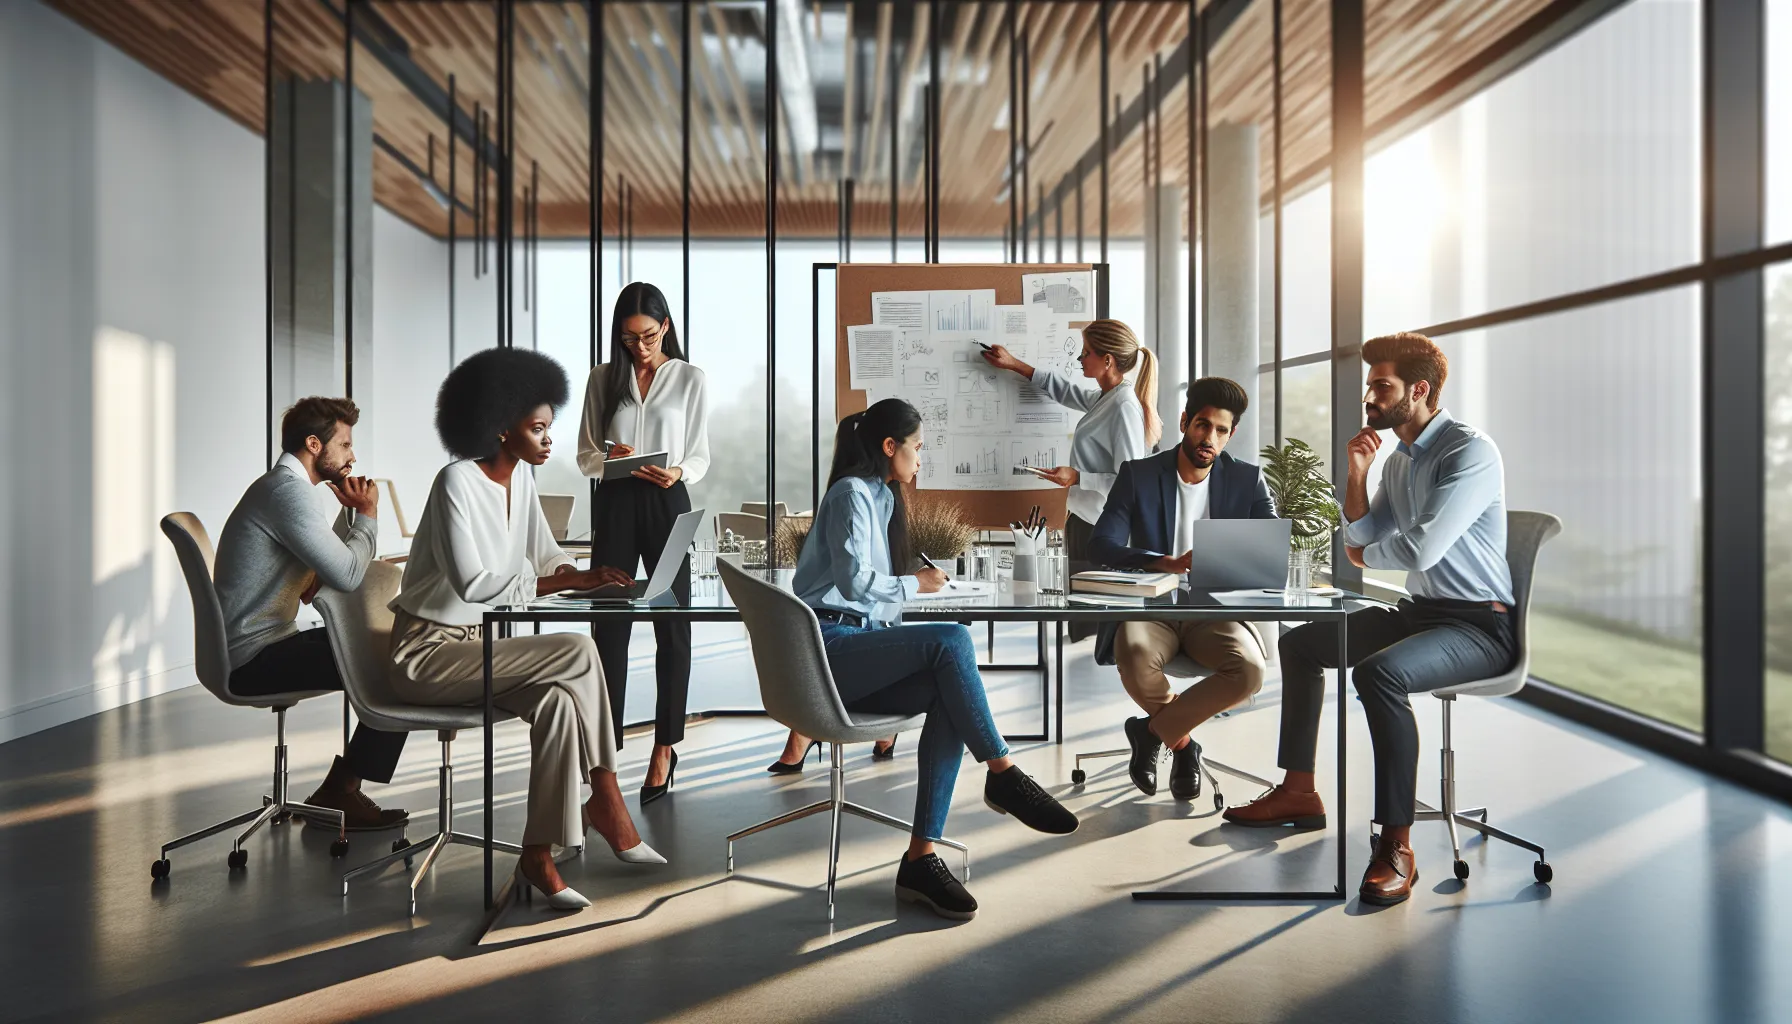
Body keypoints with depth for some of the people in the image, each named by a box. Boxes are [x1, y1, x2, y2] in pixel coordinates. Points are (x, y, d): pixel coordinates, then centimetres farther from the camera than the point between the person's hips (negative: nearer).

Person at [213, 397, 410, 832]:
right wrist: (368, 513, -9)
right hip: (256, 658, -11)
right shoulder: (288, 490, -18)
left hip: (259, 647, 11)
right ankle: (339, 795, -1)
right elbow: (347, 575, -24)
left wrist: (351, 511, 6)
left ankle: (339, 789, 13)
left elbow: (328, 559, 17)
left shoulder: (280, 486, 16)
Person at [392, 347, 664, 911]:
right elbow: (472, 583, -26)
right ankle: (605, 800, -10)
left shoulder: (521, 478, 6)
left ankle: (538, 855, -12)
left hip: (475, 642, 7)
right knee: (578, 652, -24)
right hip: (427, 652, -7)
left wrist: (584, 574, -11)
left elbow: (546, 556, 10)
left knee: (557, 700, -21)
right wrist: (562, 581, -23)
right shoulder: (457, 482, -18)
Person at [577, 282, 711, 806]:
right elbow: (585, 455, 8)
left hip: (666, 504, -1)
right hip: (614, 503, 1)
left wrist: (677, 473, -18)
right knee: (609, 625, 1)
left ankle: (664, 747, 13)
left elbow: (700, 456, 3)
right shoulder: (603, 378, 8)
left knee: (672, 625, 2)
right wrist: (608, 457, -14)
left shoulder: (689, 378, 4)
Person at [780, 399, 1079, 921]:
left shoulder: (879, 496, 25)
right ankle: (1002, 775, -16)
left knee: (950, 699, -19)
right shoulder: (852, 493, -4)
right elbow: (855, 581, -15)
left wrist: (918, 577, 19)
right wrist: (915, 583, -1)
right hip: (829, 646, -9)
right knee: (951, 639, -28)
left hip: (856, 648, 9)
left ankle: (921, 858, -21)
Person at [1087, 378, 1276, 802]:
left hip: (1216, 609, 1)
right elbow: (1102, 545, -8)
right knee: (1133, 653, -36)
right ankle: (1181, 739, -2)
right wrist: (1170, 563, -25)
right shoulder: (1138, 475, 3)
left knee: (1249, 668, -31)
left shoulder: (1247, 479, 8)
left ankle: (1153, 729, -5)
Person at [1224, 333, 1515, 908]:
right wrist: (1356, 474, -1)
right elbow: (1361, 538, 13)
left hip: (1480, 624, -10)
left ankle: (1397, 844, -28)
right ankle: (1298, 792, 18)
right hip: (1421, 610, 10)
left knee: (1378, 671, -36)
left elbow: (1422, 549, -27)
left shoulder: (1470, 451, -17)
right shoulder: (1399, 459, 13)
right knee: (1300, 643, 11)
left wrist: (1362, 555, -6)